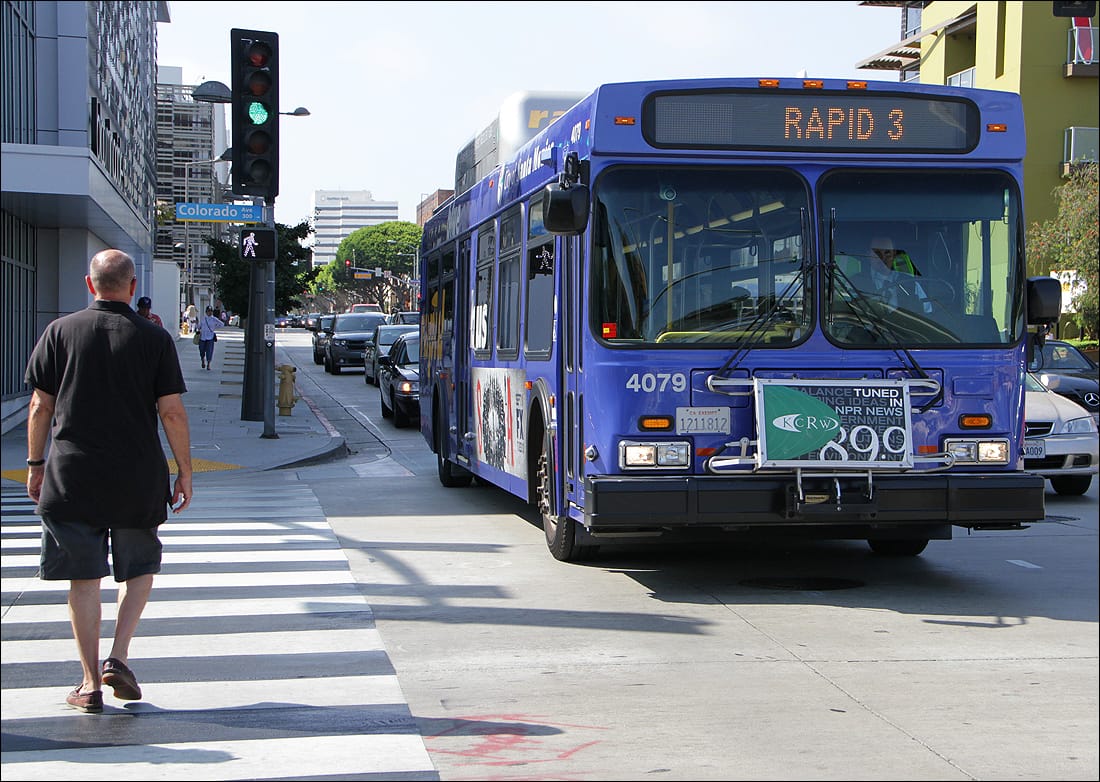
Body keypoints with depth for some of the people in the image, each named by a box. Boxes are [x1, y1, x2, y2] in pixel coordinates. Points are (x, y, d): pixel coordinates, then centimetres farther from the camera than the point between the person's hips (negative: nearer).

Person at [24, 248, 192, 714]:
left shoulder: (60, 332, 2)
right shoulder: (154, 339, -2)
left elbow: (40, 406, 3)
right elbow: (172, 412, -4)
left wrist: (35, 464, 13)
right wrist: (184, 472, 4)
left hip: (71, 478, 1)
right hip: (137, 479, -1)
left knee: (84, 579, 8)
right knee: (140, 569, 17)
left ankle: (90, 683, 9)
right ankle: (118, 658, 3)